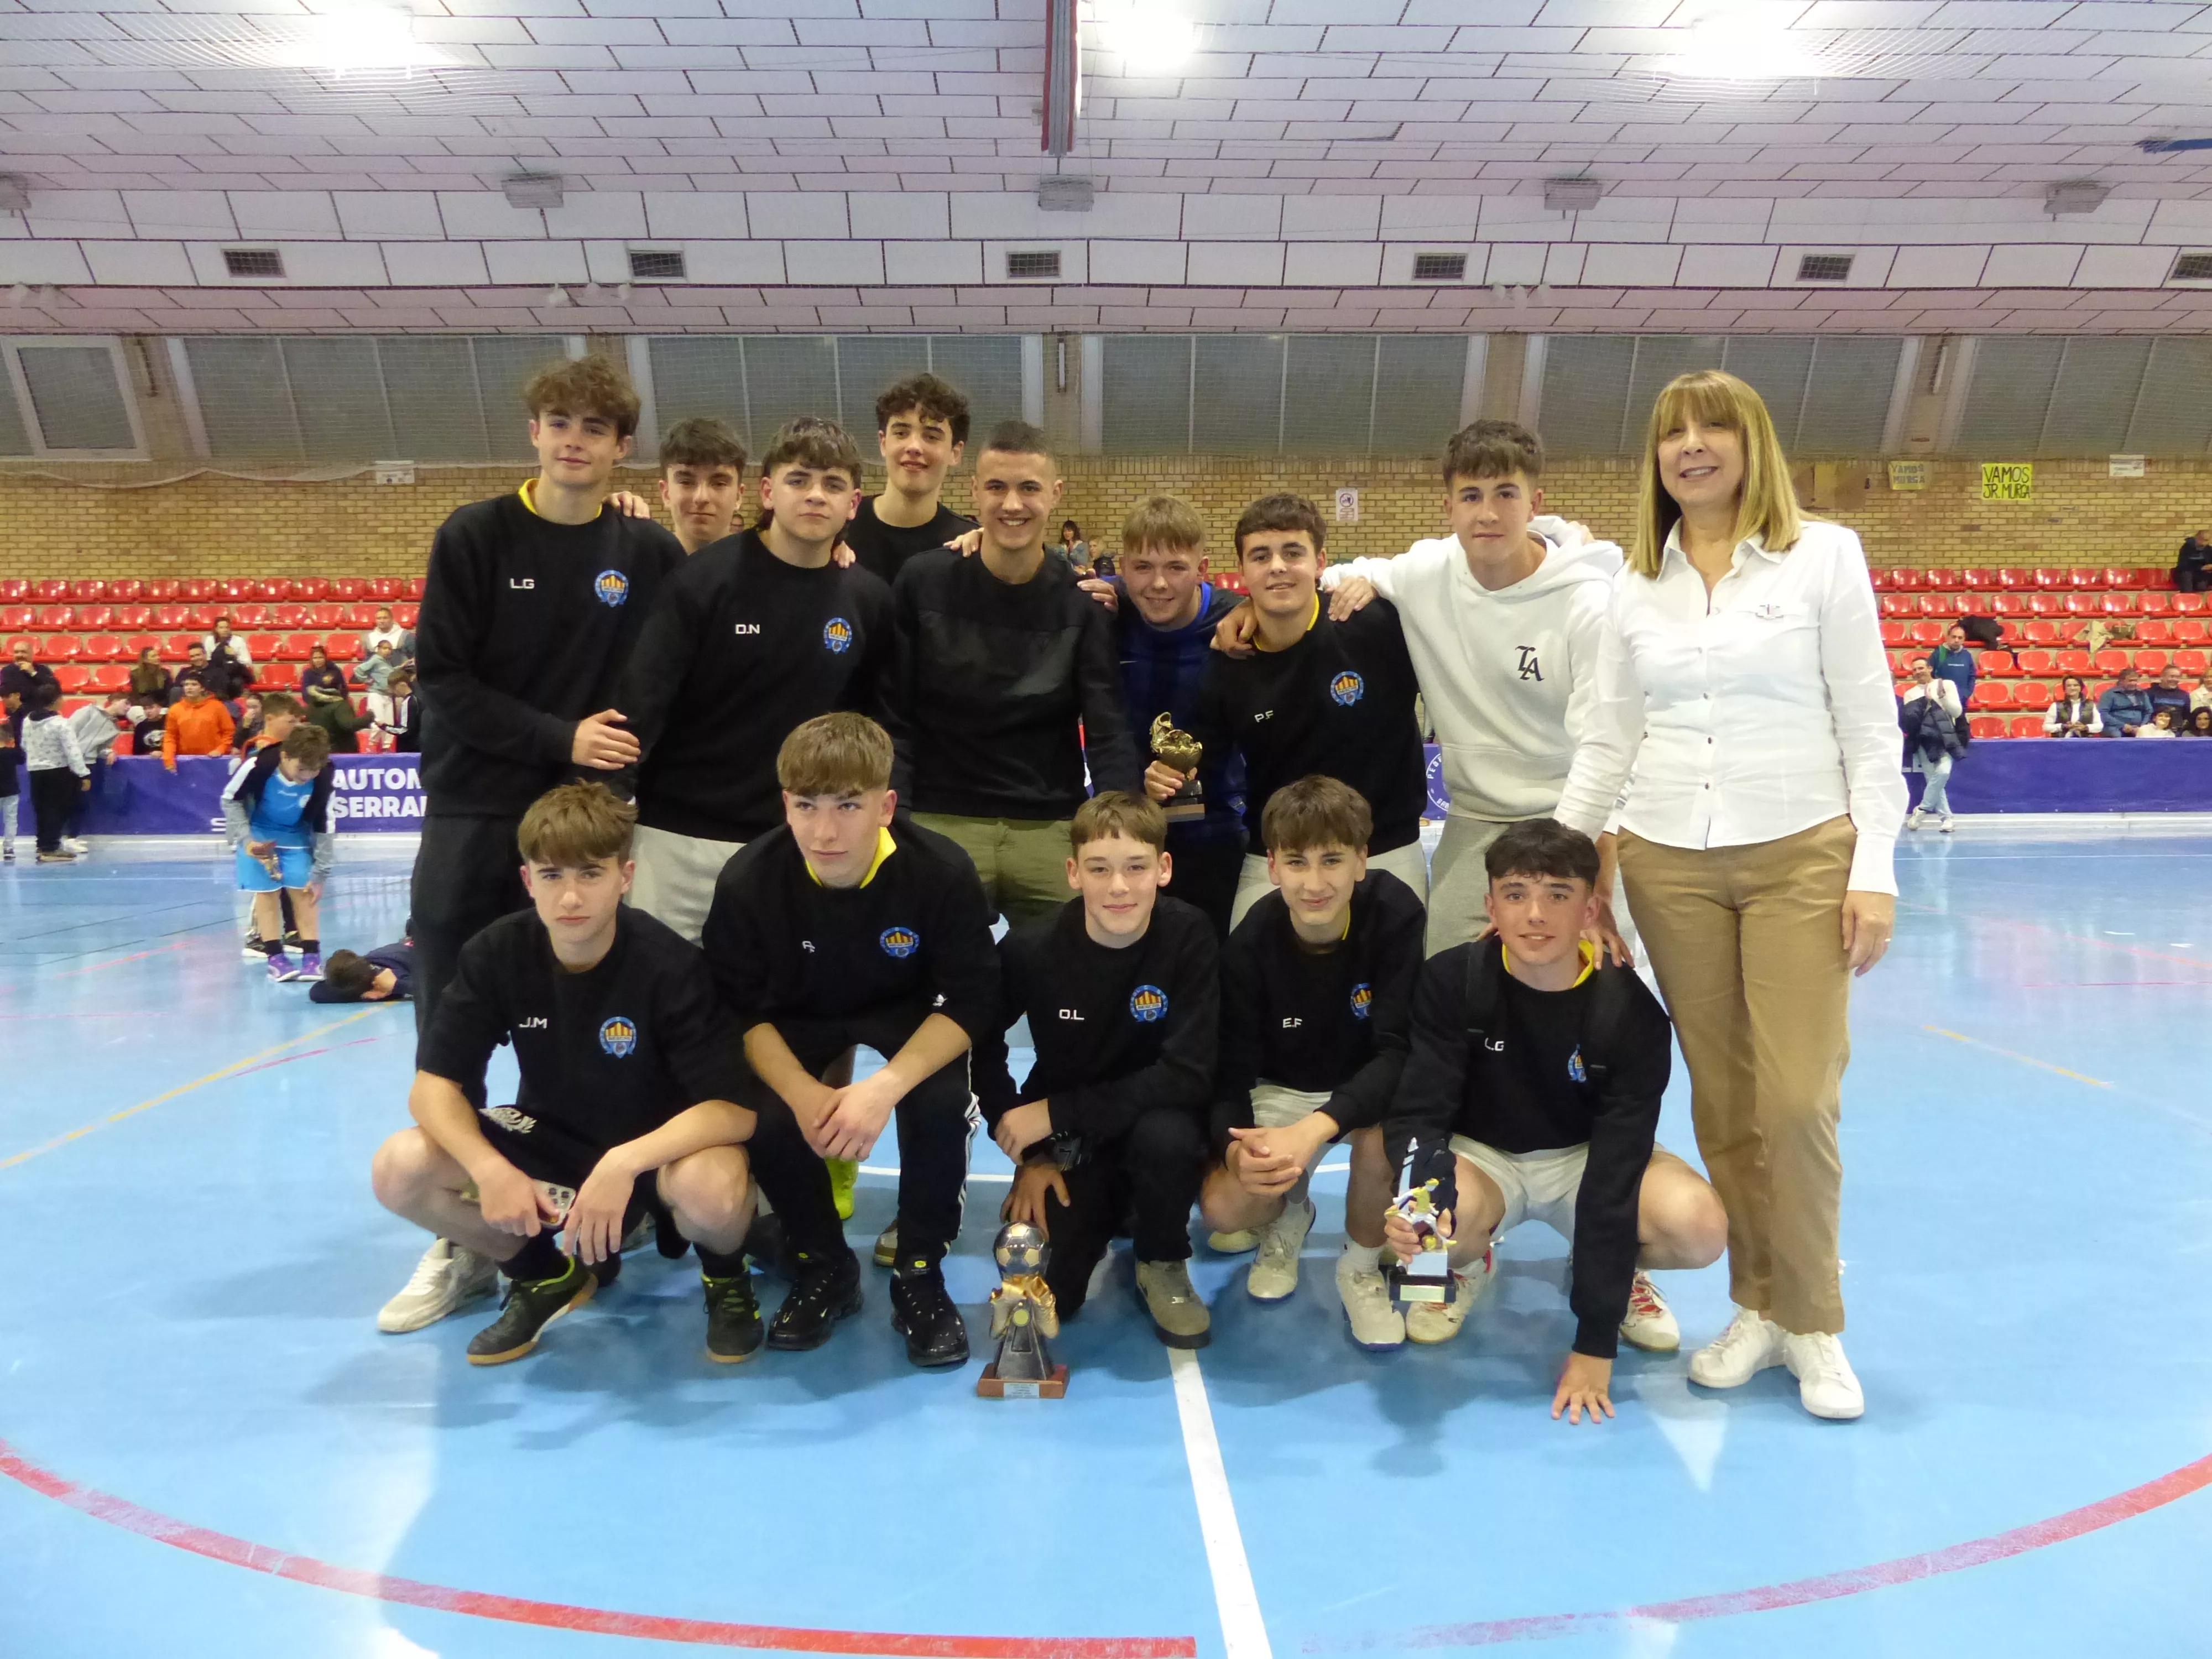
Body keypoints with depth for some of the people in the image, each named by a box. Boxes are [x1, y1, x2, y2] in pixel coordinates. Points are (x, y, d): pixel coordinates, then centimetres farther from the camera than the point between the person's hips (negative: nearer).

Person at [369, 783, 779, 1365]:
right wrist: (489, 1169, -31)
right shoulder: (497, 953, -15)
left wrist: (624, 1163, -43)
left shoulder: (669, 965, -26)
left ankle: (725, 1274, 1)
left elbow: (736, 1109, -29)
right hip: (550, 1137, 4)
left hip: (659, 1145, -4)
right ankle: (543, 1272, 10)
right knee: (398, 1171, -17)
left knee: (711, 1189, -38)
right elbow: (434, 1084, -12)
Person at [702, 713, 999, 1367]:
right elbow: (740, 1010, -16)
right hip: (797, 1019, 2)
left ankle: (919, 1273, -4)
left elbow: (971, 1001, -24)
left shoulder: (943, 872, -29)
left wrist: (886, 1085, -39)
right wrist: (803, 1092, -34)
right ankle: (824, 1266, 2)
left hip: (908, 1016, -1)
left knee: (941, 1101, -30)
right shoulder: (747, 881, -25)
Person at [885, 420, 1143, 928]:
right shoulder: (921, 583, -2)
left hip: (1052, 829, 1)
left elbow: (1108, 732, -6)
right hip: (942, 824, -1)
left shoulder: (1083, 603, -1)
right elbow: (895, 718, 0)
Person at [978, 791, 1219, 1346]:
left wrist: (1055, 1111, -25)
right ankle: (1104, 1214, 19)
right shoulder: (1030, 949, -17)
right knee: (1045, 1290, -15)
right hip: (1063, 1141, 1)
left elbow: (1188, 1077, -25)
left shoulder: (1189, 936, -20)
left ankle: (1163, 1263, -3)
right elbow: (981, 1047, -1)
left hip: (1152, 1121, -1)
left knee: (1168, 1134, -35)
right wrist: (1033, 1155, -7)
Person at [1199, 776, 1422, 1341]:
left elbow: (1399, 1051, -28)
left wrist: (1315, 1129, -43)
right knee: (1223, 1207, -23)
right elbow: (1232, 1071, -17)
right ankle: (1288, 1217, 17)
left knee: (1379, 1137, -36)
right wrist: (1237, 1147, -40)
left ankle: (1361, 1266, -3)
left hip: (1370, 1088, -1)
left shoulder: (1395, 913, -25)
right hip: (1280, 1091, 1)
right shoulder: (1250, 944, -21)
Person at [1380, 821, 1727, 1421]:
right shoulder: (1451, 982, -20)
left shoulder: (1630, 1012, -21)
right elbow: (1420, 1113, -21)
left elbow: (1615, 1173, -24)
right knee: (1450, 1212, -36)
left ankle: (1615, 1272, 9)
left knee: (1700, 1227, -29)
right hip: (1481, 1155, 0)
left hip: (1585, 1159, 1)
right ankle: (1468, 1265, 5)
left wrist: (1595, 1343, -25)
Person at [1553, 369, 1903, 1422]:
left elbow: (1869, 724, 0)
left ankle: (1813, 1323, 16)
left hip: (1802, 856, -2)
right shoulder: (1634, 585, 9)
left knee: (1797, 1099, -5)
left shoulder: (1823, 555, 2)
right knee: (1721, 1098, 8)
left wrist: (1875, 871, -7)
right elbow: (1609, 740, 11)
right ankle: (1757, 1305, 23)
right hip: (1668, 864, 3)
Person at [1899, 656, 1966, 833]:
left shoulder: (1947, 685, 10)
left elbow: (1957, 712, 2)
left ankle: (1922, 810, -10)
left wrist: (1943, 696, -10)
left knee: (1943, 773, -23)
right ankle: (1945, 818, -3)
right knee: (1933, 779, -9)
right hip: (1924, 740, 2)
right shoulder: (1910, 694, 15)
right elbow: (1907, 722, 3)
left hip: (1945, 738, -2)